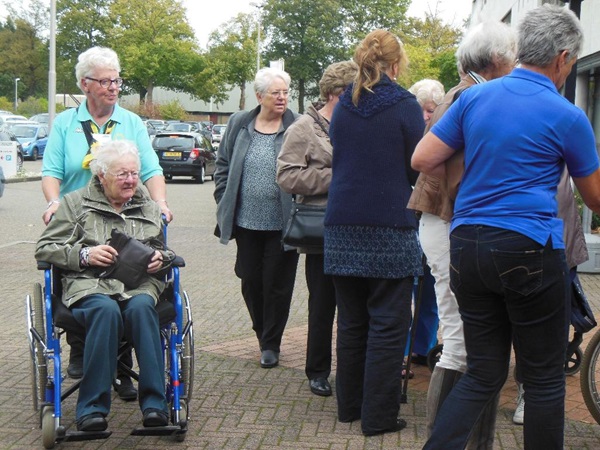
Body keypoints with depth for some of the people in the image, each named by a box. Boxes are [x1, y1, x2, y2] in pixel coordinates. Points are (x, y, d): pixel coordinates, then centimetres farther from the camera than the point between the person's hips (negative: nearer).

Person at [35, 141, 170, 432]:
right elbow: (44, 249, 9)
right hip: (89, 284, -2)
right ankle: (92, 408, -31)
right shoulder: (75, 203, 14)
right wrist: (84, 254, -8)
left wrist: (159, 259, 5)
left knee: (141, 307, -35)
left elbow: (165, 252, 31)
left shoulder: (149, 208, 23)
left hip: (139, 284, 2)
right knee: (106, 310, -37)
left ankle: (154, 404, -34)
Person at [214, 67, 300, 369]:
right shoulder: (239, 124, 5)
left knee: (277, 283, 5)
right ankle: (262, 334, 34)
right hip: (246, 220, 3)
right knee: (250, 280, 12)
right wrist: (224, 206, 5)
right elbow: (223, 166, 11)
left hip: (281, 222, -3)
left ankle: (271, 344, 20)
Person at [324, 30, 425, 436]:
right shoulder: (405, 106, -7)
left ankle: (350, 404, 23)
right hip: (391, 228, -5)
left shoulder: (342, 108, 8)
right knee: (388, 325, 1)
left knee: (352, 321, 14)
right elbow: (418, 168, -3)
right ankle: (379, 416, 4)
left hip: (344, 227, 5)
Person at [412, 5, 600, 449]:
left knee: (483, 374, 13)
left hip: (466, 246, 5)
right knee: (544, 379, 8)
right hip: (529, 251, -5)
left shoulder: (474, 97, 6)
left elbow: (422, 159, 8)